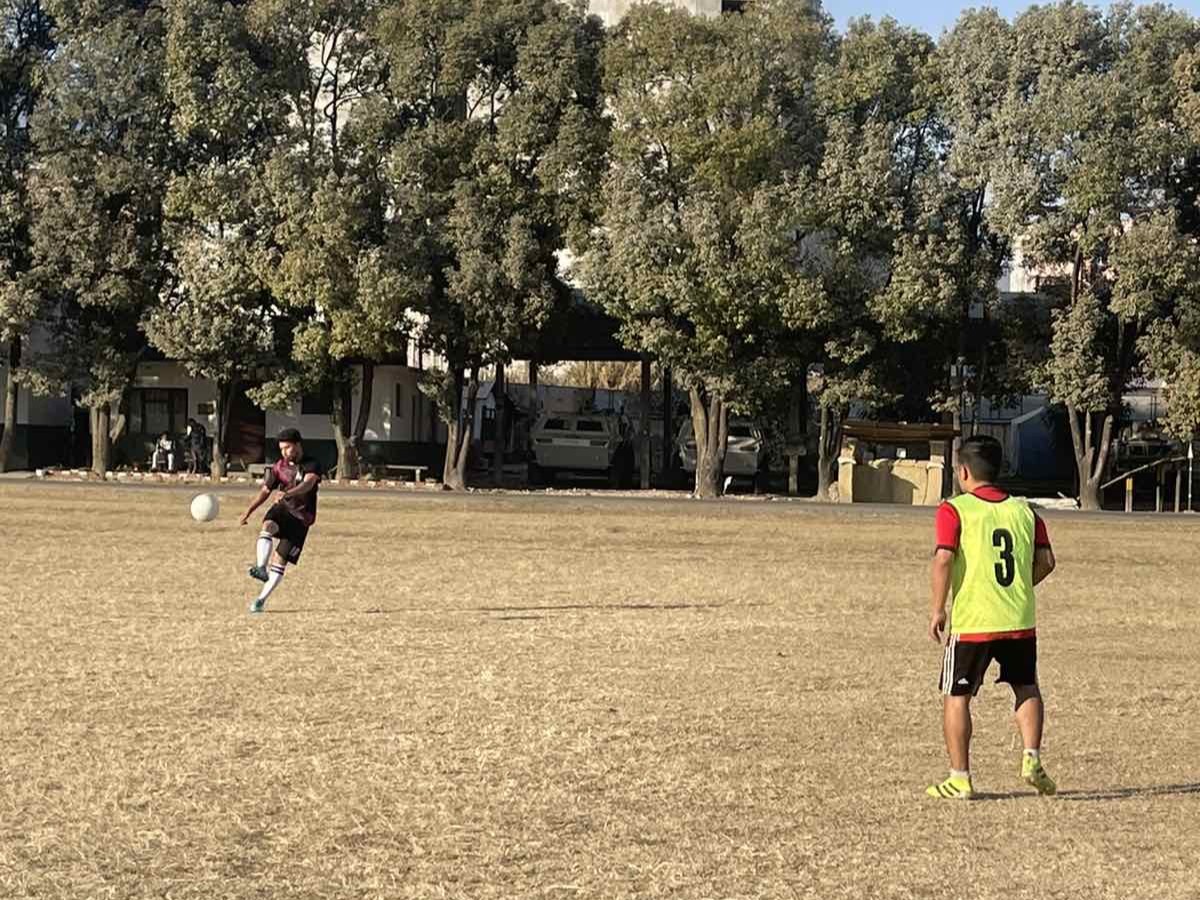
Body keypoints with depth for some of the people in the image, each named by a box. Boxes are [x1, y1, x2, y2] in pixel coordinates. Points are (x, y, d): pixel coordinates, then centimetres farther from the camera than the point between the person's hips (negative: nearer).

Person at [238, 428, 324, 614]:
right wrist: (249, 512, 0)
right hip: (282, 508, 3)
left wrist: (287, 494, -46)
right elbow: (265, 491, 11)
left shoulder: (312, 466, -7)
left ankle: (261, 599, 4)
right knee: (268, 525, -34)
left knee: (280, 561, -6)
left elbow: (307, 484, -27)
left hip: (300, 517, -3)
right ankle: (260, 567, -50)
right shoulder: (280, 466, 7)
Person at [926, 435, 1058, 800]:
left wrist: (938, 609, -9)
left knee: (956, 697, 8)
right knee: (1027, 688, 22)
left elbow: (943, 558, -16)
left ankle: (960, 779, 7)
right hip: (1020, 620, 4)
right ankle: (1032, 759, 6)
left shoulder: (954, 510, -5)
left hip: (970, 622, -4)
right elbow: (1046, 560, 5)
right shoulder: (1024, 510, 8)